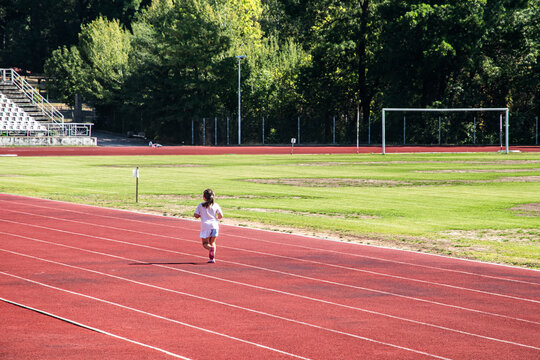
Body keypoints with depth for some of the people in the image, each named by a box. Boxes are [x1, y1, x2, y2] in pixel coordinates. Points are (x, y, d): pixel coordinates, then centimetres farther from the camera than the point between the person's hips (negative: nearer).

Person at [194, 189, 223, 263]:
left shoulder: (201, 205, 2)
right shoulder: (215, 205, 5)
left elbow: (196, 215, 0)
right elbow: (221, 216, 1)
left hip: (205, 226, -2)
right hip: (215, 226, 2)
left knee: (205, 243, 7)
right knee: (212, 242, 17)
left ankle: (210, 248, -27)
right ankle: (212, 257, 1)